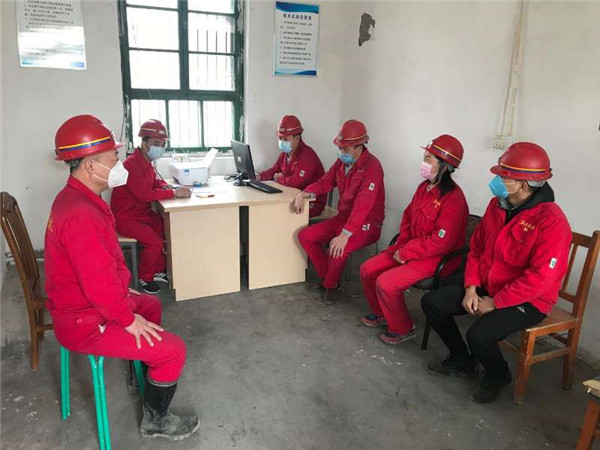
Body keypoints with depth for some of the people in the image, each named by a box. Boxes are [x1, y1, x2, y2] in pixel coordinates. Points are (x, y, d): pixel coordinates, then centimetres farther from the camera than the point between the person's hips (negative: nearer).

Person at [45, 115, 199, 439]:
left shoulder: (74, 197, 3)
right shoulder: (81, 215, -32)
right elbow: (99, 284, -32)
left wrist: (123, 293, 15)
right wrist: (129, 319, -18)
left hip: (83, 302, 11)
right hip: (85, 321, -10)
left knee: (151, 305, 29)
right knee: (173, 350, -9)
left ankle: (144, 368, 49)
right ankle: (156, 421, 14)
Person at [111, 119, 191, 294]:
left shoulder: (146, 162, 7)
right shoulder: (132, 164, -24)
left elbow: (154, 182, 21)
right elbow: (144, 194, -31)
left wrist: (165, 186, -2)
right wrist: (173, 193, -28)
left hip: (144, 213, 9)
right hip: (127, 218, -9)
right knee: (155, 242, -22)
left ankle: (160, 271, 13)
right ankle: (145, 278, 1)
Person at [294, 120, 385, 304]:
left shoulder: (372, 166, -23)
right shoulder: (342, 161, 2)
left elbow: (363, 205, -32)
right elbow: (325, 182, 11)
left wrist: (345, 235, -40)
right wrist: (304, 194, -9)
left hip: (366, 224, -8)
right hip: (343, 218, 8)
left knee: (337, 249, -33)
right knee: (305, 236, 0)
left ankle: (330, 285, -2)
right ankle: (327, 277, 13)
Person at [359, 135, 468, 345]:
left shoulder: (453, 199, -24)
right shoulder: (424, 187, 3)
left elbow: (440, 242, -26)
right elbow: (408, 217, 14)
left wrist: (406, 252, -18)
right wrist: (401, 245, -1)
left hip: (436, 258, -9)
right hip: (410, 249, 9)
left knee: (386, 283, -21)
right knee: (367, 269, 2)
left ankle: (403, 329, 4)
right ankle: (382, 314, 25)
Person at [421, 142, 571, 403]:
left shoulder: (551, 222, -24)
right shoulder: (497, 205, -1)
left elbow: (540, 279, -27)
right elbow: (477, 247, 7)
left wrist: (494, 303, -20)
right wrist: (471, 287, -4)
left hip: (527, 301, -7)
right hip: (485, 288, 8)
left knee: (479, 335, -29)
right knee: (432, 302, -3)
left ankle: (498, 376, 9)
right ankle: (462, 361, 18)